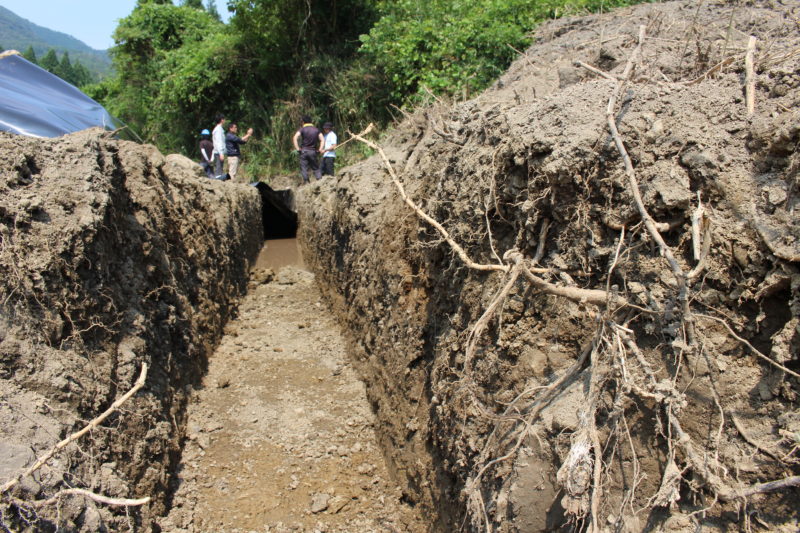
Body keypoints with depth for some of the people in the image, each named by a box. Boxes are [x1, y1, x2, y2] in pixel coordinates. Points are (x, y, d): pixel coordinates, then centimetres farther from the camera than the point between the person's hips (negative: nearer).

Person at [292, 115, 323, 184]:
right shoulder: (316, 129, 10)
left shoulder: (302, 129, 0)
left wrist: (297, 149, -10)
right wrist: (319, 150, 0)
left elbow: (294, 138, -13)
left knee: (304, 168, 0)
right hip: (313, 151, 2)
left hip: (304, 150, -2)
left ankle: (306, 182, -8)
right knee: (316, 168, 9)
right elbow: (322, 140, 2)